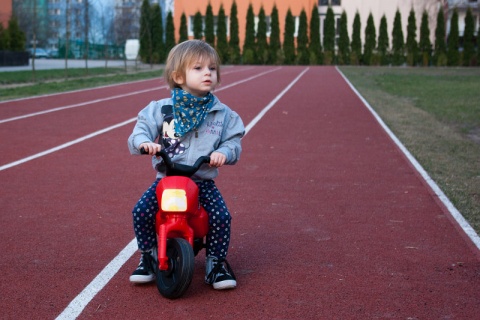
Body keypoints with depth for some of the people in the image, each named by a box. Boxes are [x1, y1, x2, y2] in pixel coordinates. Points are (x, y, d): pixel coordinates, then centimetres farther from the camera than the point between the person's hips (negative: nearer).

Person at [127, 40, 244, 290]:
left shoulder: (223, 114, 2)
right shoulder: (161, 109, -2)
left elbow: (234, 140, 4)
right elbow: (141, 129, -1)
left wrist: (224, 152, -18)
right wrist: (143, 141, -24)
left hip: (203, 181, 0)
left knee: (221, 216, -20)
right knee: (141, 211, -17)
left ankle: (216, 263, 4)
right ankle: (148, 258, 7)